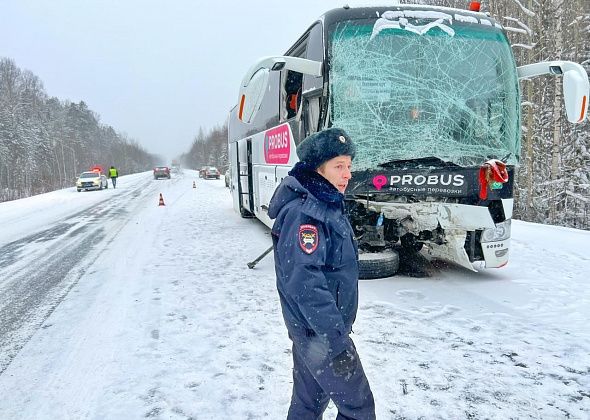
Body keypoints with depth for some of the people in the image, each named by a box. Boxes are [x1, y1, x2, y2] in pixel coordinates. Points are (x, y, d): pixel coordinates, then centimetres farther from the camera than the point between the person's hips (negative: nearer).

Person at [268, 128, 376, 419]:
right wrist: (336, 336, -26)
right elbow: (304, 281, -29)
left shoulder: (326, 204, 9)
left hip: (311, 329, 9)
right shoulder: (304, 213, -23)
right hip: (319, 333, -9)